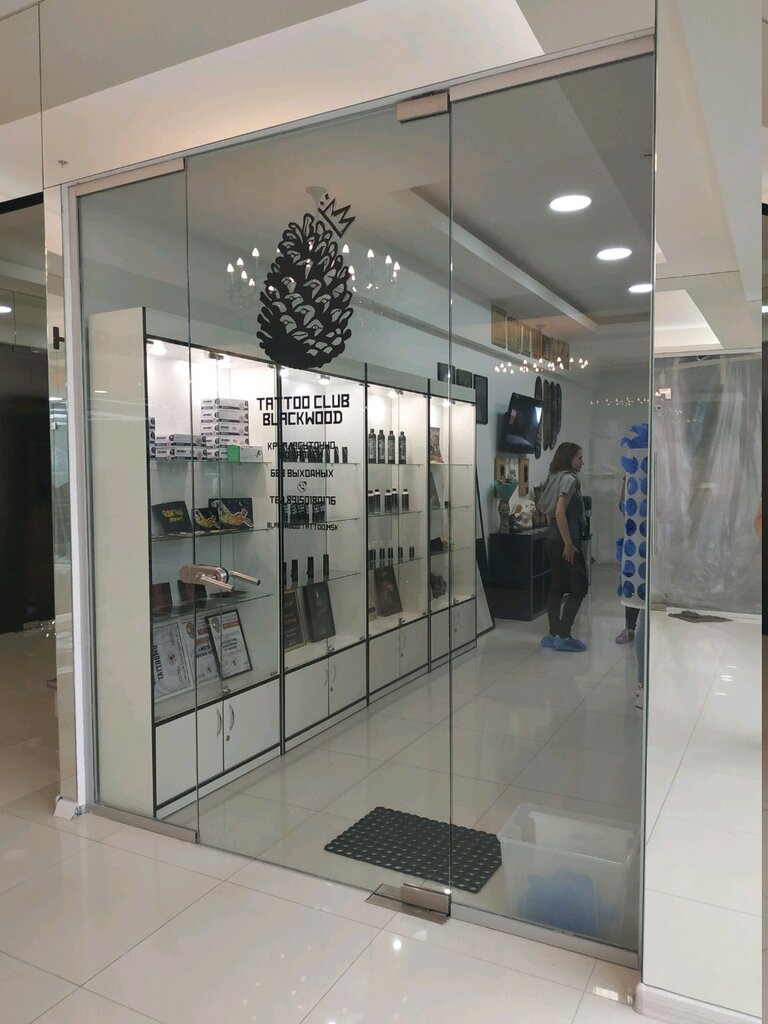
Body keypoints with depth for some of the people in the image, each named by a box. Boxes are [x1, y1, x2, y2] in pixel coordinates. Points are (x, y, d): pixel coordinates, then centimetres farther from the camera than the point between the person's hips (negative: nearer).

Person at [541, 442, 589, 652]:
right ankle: (563, 635, -4)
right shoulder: (569, 479, -13)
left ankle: (554, 635, 15)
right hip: (563, 541, -9)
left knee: (556, 587, 11)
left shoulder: (554, 477, 13)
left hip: (551, 539, 9)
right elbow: (560, 513, -22)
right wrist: (569, 544, -21)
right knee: (579, 588, -2)